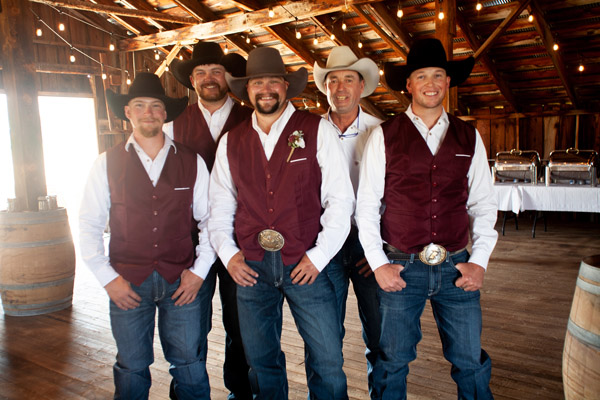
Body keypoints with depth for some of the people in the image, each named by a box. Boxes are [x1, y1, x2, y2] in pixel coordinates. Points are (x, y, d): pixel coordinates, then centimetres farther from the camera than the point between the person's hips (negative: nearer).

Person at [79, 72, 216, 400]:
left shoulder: (192, 163, 3)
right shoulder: (107, 163, 2)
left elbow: (209, 218, 3)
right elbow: (89, 225, 3)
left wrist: (199, 270, -3)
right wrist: (107, 277, -3)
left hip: (182, 281, 0)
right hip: (127, 283, 0)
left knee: (190, 367, 8)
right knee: (132, 369, 12)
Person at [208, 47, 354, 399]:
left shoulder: (317, 130, -1)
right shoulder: (231, 141, 9)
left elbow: (341, 198, -4)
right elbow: (220, 205, 13)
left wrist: (319, 256, -9)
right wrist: (228, 253, 1)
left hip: (306, 265, -2)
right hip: (250, 267, 3)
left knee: (327, 361, 4)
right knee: (262, 361, 16)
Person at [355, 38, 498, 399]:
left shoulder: (469, 137, 8)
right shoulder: (384, 136, -1)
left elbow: (484, 203, 9)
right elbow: (366, 205, -1)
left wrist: (480, 261, 0)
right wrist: (378, 263, -6)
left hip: (456, 268, 2)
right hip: (401, 268, -2)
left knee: (471, 362, 10)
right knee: (394, 362, 10)